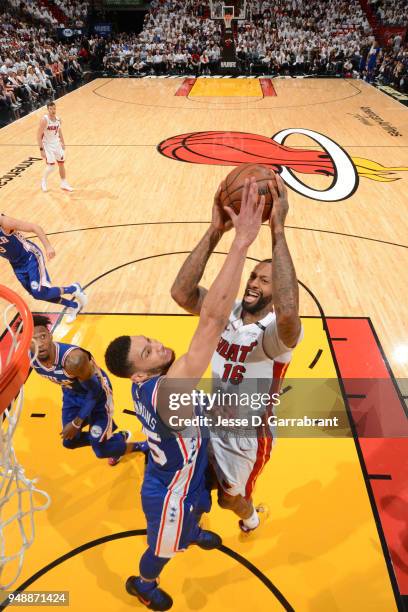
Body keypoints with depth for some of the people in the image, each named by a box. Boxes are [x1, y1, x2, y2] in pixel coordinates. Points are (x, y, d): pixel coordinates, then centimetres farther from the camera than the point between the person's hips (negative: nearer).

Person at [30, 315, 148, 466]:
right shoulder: (30, 358, -21)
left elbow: (95, 391, -25)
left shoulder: (74, 359, -42)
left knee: (101, 450, -4)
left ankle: (141, 447, 25)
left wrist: (77, 423, -18)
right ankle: (120, 436, 37)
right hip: (72, 393, 7)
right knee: (70, 441, 16)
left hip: (98, 393, -6)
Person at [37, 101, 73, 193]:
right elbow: (39, 136, -19)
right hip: (48, 145, -6)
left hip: (57, 144, 7)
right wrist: (41, 149, -23)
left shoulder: (58, 119, -1)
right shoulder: (44, 120, -21)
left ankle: (64, 184, 25)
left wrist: (62, 143, 17)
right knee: (51, 166, -9)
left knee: (61, 163, 11)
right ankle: (43, 182, 17)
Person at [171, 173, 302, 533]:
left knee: (230, 499, 21)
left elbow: (288, 313, -55)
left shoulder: (277, 331, -28)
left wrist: (278, 230, -53)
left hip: (248, 434, -4)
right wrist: (216, 231, -38)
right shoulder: (228, 311, -13)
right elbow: (181, 293, -30)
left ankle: (250, 514, 58)